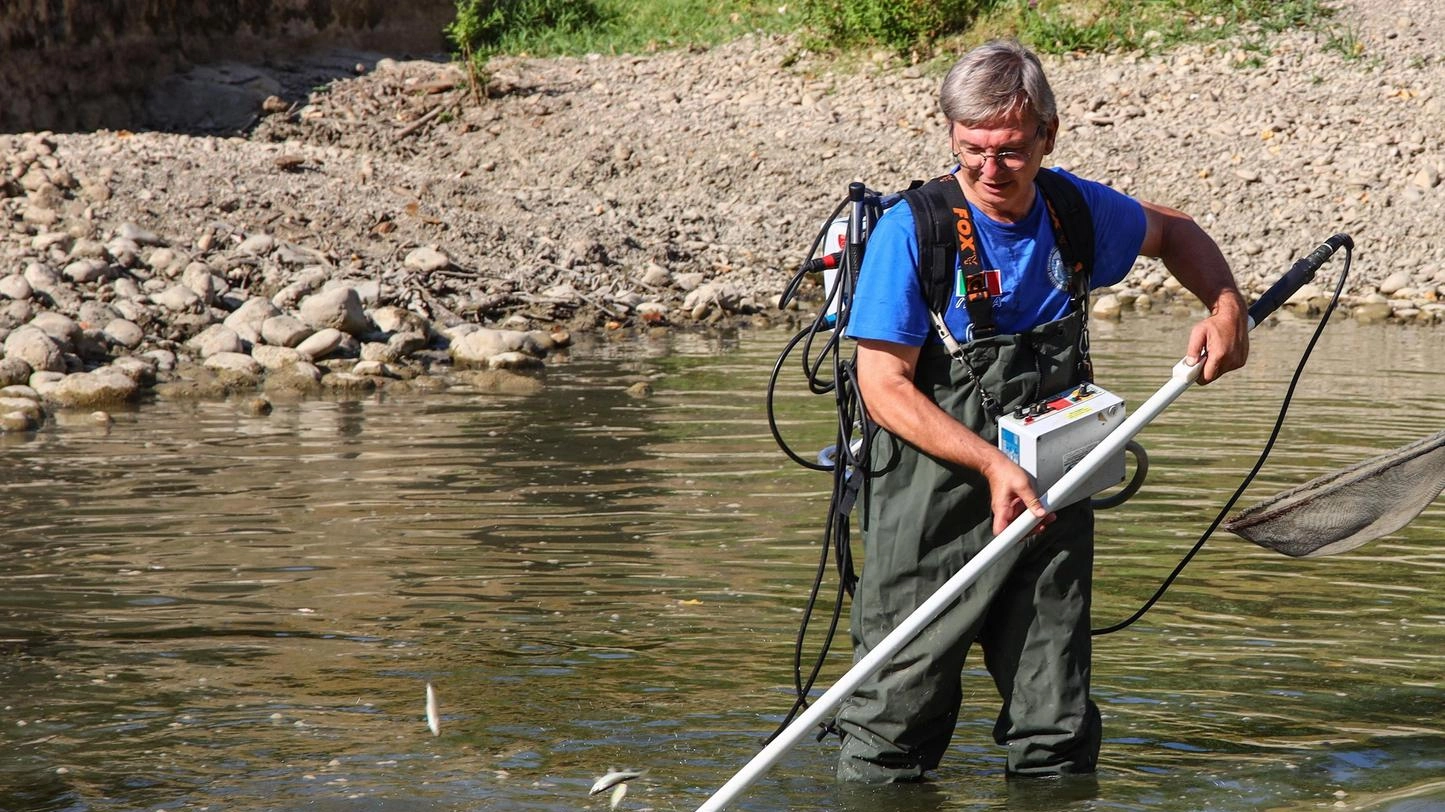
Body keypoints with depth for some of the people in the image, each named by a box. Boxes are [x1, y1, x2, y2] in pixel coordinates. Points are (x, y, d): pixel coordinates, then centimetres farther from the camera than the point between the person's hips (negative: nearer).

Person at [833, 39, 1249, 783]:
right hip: (934, 504, -4)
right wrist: (992, 463, -22)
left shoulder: (1075, 210, 3)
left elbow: (1172, 232, 26)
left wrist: (1226, 308, 8)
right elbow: (884, 387, -14)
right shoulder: (912, 229, -12)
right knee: (896, 721, -5)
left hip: (1051, 498, 5)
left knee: (1059, 738, 7)